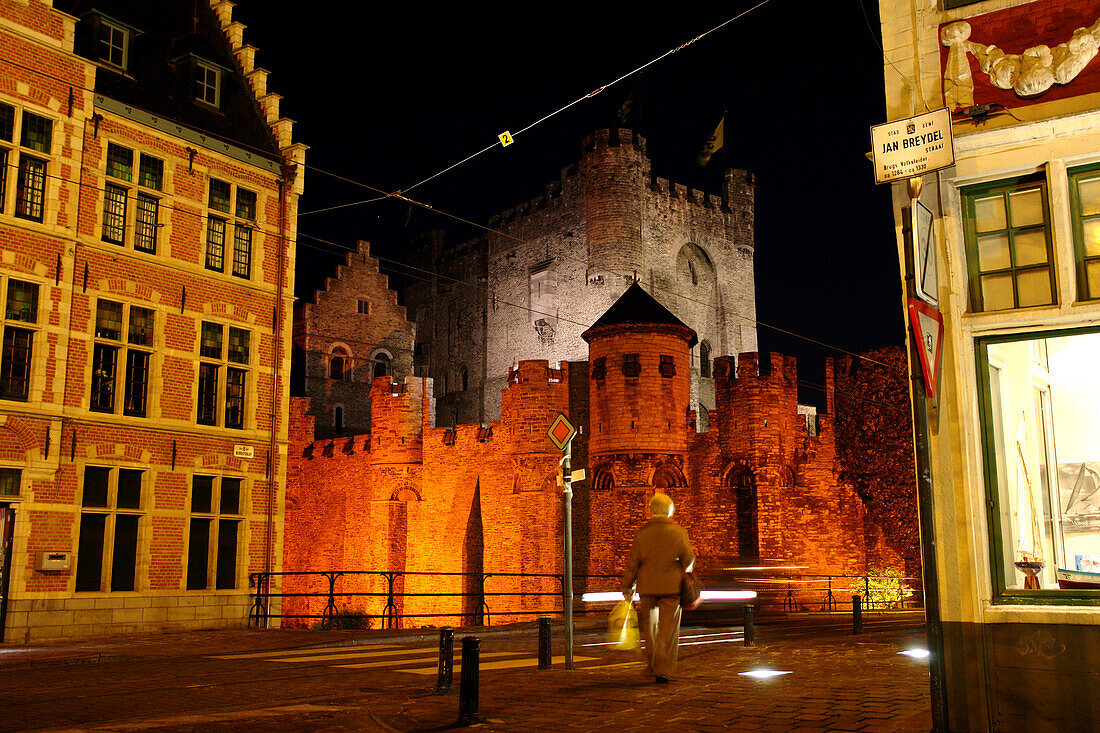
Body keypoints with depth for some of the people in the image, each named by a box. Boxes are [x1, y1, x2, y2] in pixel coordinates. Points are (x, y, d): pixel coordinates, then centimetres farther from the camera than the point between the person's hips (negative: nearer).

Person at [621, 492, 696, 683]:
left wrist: (627, 587, 8)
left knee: (649, 627, 18)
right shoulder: (679, 532, -6)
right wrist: (683, 574, 22)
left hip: (647, 587, 1)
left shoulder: (642, 533, -4)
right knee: (668, 629, 4)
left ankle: (652, 666, 25)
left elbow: (632, 562, -2)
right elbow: (689, 559, 0)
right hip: (671, 587, -1)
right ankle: (662, 670, -2)